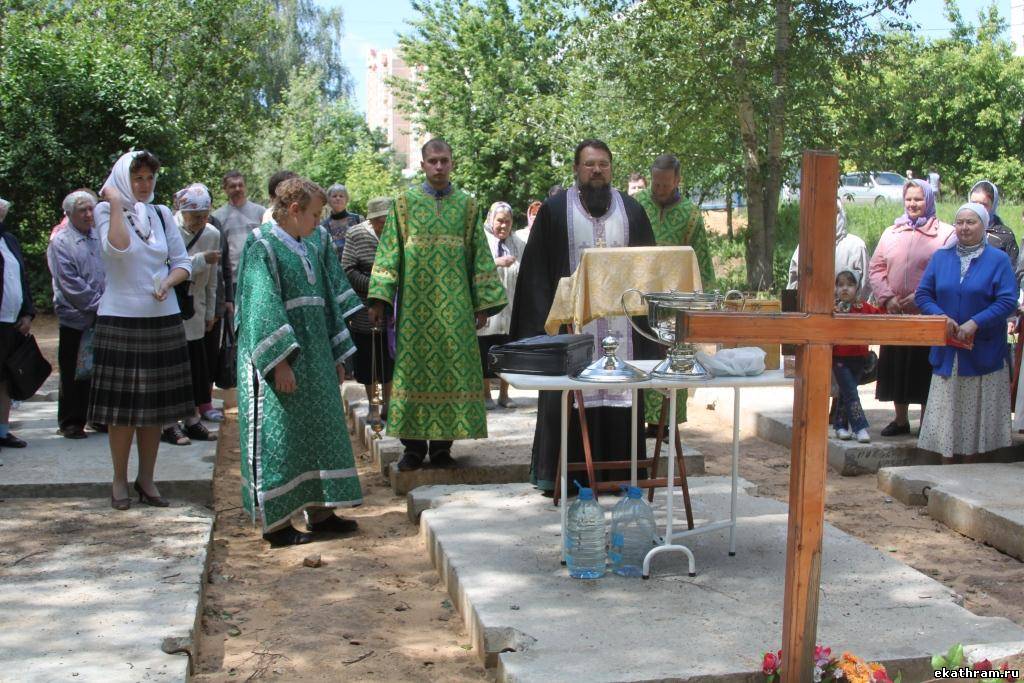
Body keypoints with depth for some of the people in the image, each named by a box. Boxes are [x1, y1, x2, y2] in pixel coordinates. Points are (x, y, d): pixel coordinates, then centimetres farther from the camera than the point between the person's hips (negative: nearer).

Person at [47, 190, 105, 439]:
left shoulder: (100, 238, 11)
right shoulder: (60, 243, -5)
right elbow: (70, 283, -11)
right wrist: (99, 304, -13)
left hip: (104, 320, 4)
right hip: (75, 319, -4)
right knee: (73, 374, 2)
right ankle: (71, 422, 12)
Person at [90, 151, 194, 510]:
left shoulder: (161, 214, 9)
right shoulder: (106, 211, -2)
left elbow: (183, 262, 10)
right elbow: (118, 248, -21)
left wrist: (169, 282, -9)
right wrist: (116, 203, -15)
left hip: (163, 319, 4)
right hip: (120, 320, -4)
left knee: (155, 406, 8)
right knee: (123, 406, 1)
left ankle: (146, 479, 19)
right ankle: (120, 479, 15)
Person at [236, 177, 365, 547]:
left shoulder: (314, 245, 11)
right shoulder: (262, 246, -10)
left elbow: (328, 301, 16)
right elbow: (262, 307, -17)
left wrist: (337, 355, 14)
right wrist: (280, 361, -23)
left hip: (314, 356, 8)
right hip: (280, 358, -8)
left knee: (319, 430, 11)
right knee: (279, 437, -2)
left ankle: (319, 512, 21)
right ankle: (276, 521, 7)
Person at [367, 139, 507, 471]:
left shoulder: (467, 204, 7)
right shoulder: (406, 201, 5)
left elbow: (479, 254, 7)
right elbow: (389, 250, 1)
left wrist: (483, 302, 2)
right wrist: (379, 299, -6)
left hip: (454, 303, 1)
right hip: (415, 302, -1)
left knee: (452, 366, 0)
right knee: (414, 365, 1)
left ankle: (441, 445, 9)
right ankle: (414, 445, 9)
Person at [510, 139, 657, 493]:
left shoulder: (631, 210, 10)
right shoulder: (555, 210, 4)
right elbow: (537, 269, 2)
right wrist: (544, 317, -6)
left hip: (620, 324, 2)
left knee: (619, 393, 3)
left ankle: (619, 472, 12)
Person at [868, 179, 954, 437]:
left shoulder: (945, 234, -2)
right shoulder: (891, 233, 12)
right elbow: (876, 267, 9)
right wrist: (887, 297, -6)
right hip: (895, 314, 4)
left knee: (926, 370, 1)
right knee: (896, 367, 10)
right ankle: (900, 420, 24)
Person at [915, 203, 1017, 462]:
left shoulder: (998, 260, -1)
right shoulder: (941, 257, 8)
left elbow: (1008, 301, -9)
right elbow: (923, 294, 5)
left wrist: (975, 323, -19)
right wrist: (941, 316, -13)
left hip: (983, 352, -2)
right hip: (947, 351, 2)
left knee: (976, 415, 3)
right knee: (947, 413, 3)